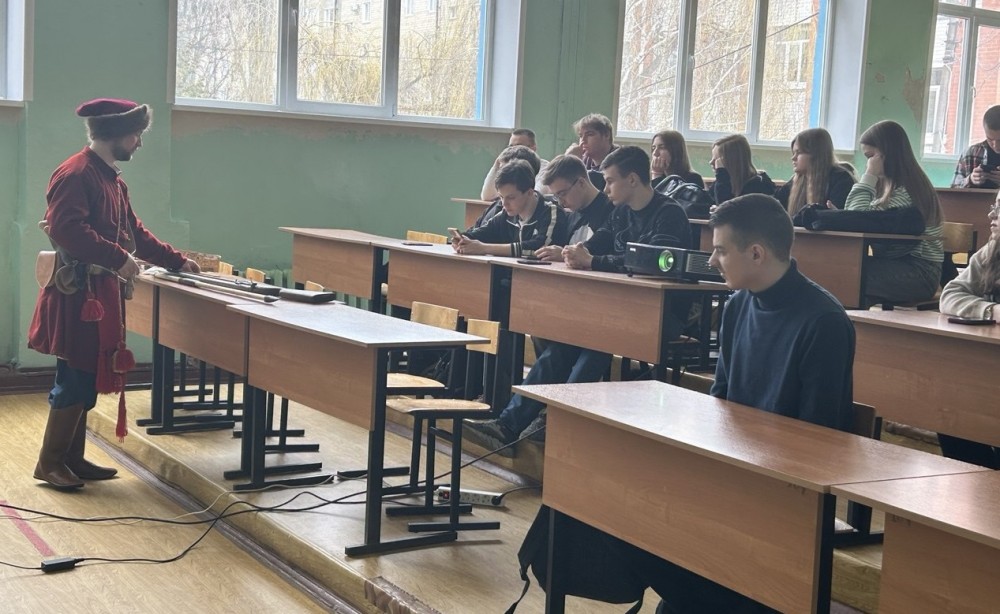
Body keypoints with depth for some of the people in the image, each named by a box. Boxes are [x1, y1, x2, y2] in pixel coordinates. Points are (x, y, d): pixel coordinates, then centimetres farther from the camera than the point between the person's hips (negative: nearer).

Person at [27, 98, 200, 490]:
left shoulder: (112, 179, 18)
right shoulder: (75, 173, -14)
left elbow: (133, 232, 23)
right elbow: (67, 229, -26)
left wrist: (176, 261, 20)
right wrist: (118, 259, -27)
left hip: (101, 292, 10)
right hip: (77, 293, -10)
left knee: (88, 377, 12)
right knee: (75, 379, -6)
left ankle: (72, 458, 19)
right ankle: (49, 461, 4)